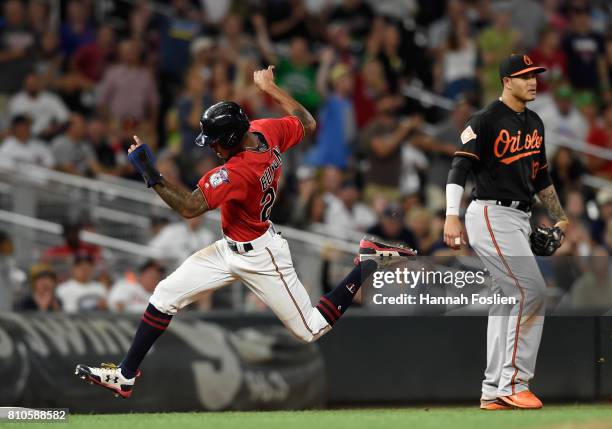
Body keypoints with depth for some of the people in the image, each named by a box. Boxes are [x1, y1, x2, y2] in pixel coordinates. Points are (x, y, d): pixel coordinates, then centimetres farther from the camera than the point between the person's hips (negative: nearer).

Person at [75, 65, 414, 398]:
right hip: (230, 249, 9)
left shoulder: (237, 172, -35)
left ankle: (370, 262, 19)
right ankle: (126, 376, 7)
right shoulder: (268, 131, -12)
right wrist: (270, 87, 16)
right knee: (165, 296, 1)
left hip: (259, 258, -9)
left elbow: (188, 208, -39)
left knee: (311, 329, 7)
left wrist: (152, 177, -46)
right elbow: (308, 124, 8)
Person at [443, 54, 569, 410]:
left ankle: (495, 391, 12)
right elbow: (460, 167, -19)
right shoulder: (487, 121, -11)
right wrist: (452, 217, -30)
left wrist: (561, 217, 25)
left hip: (519, 219, 9)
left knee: (509, 299, 8)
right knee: (532, 291, -16)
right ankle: (514, 382, -13)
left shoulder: (534, 123, 16)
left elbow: (540, 176, 26)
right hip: (492, 216, -9)